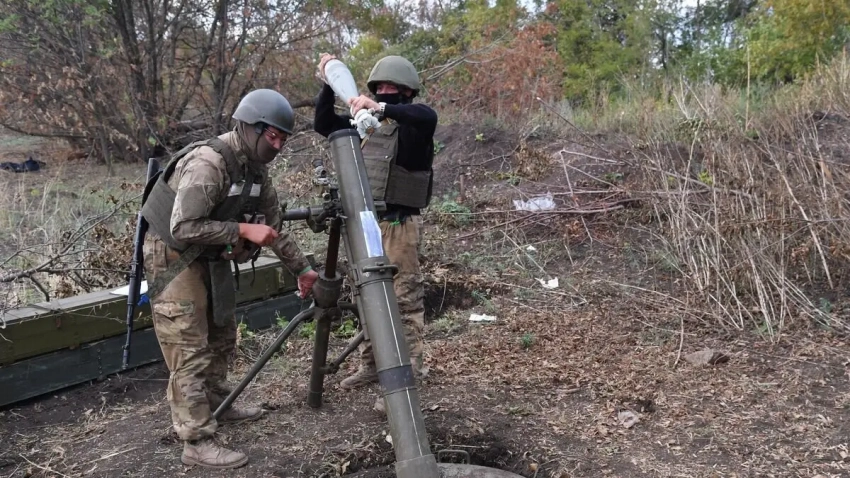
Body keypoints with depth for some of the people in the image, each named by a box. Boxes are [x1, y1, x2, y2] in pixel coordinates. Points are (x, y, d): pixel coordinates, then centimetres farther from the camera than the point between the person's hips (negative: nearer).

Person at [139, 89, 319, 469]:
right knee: (189, 351, -7)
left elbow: (273, 225, 9)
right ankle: (197, 442, -1)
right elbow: (183, 228, -31)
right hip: (174, 257, -9)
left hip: (211, 257, 9)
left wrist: (302, 268, 8)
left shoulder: (255, 169, 0)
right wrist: (243, 230, -30)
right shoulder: (208, 164, -27)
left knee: (221, 337, 19)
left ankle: (216, 406, 37)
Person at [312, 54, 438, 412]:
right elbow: (324, 125, 14)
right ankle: (371, 365, 28)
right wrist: (328, 85, 2)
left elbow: (428, 116, -30)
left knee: (404, 302, -5)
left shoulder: (413, 127, -6)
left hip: (399, 227, -8)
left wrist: (380, 108, -40)